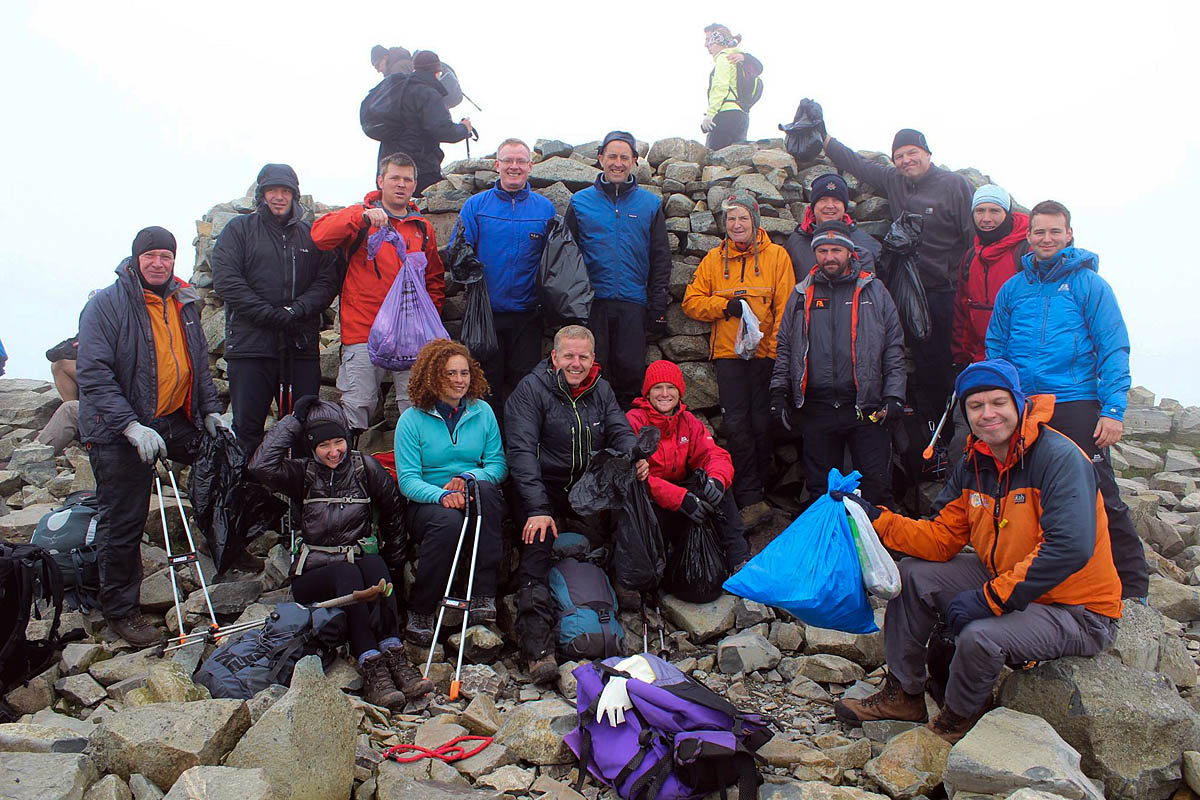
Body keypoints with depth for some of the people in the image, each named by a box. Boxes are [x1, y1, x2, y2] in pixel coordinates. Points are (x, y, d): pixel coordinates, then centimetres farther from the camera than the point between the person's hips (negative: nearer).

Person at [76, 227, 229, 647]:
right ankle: (120, 609, 17)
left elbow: (199, 361, 21)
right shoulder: (105, 305, -11)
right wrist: (131, 426, -27)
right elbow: (92, 375, -17)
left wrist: (210, 409, 10)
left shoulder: (184, 302, 10)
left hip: (178, 421, 6)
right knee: (122, 524, 0)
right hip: (120, 432, -6)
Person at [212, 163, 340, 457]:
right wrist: (271, 315, -13)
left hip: (302, 346, 2)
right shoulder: (239, 229, 9)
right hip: (250, 345, -2)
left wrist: (298, 310, -14)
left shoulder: (311, 234, 16)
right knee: (247, 427, -1)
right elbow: (225, 279, -4)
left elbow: (327, 281, 4)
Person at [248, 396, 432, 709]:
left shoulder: (364, 467, 7)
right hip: (313, 575, -1)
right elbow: (261, 466, -15)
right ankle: (372, 671, -45)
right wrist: (293, 421, -8)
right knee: (346, 573, -34)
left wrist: (394, 561, 12)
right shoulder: (304, 473, 4)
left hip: (363, 562, 1)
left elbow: (393, 509, 14)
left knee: (374, 564, -33)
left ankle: (394, 657, -41)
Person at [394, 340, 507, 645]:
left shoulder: (482, 412, 7)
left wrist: (469, 477, -19)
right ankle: (419, 611, -18)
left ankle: (484, 594, -32)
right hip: (425, 503, -2)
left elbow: (498, 464, 2)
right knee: (448, 520, -36)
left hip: (475, 499, 2)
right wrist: (442, 495, -27)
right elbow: (407, 480, -8)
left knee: (484, 487, -32)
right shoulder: (412, 419, -2)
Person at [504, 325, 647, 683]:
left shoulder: (601, 390, 9)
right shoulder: (531, 389, -8)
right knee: (537, 541, -27)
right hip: (544, 489, -4)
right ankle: (538, 647, -29)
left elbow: (621, 432, 2)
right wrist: (538, 509, -27)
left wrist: (635, 459, -25)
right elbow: (522, 451, -17)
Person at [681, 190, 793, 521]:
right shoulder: (714, 259, 11)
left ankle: (761, 483, 24)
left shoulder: (776, 256, 5)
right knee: (736, 423, -3)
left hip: (766, 352, -1)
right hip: (728, 352, 2)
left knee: (762, 421, 2)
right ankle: (751, 498, 3)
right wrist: (725, 305, -8)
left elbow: (786, 307, 0)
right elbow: (691, 301, 9)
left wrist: (779, 348, -11)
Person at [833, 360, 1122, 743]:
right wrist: (876, 519, -13)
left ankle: (956, 720, 3)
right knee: (914, 575, 0)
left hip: (1077, 611, -7)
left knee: (979, 636, -31)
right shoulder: (974, 463, 0)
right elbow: (942, 538, 1)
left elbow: (1070, 548, -34)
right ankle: (903, 694, 14)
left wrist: (991, 598, -32)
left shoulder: (1060, 458, -23)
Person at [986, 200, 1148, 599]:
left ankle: (1133, 586, 7)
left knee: (1100, 496, -5)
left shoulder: (1089, 283, 1)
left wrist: (1113, 409, -13)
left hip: (1076, 406, -4)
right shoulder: (1012, 288, 12)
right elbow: (996, 348, 16)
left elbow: (1113, 349, -4)